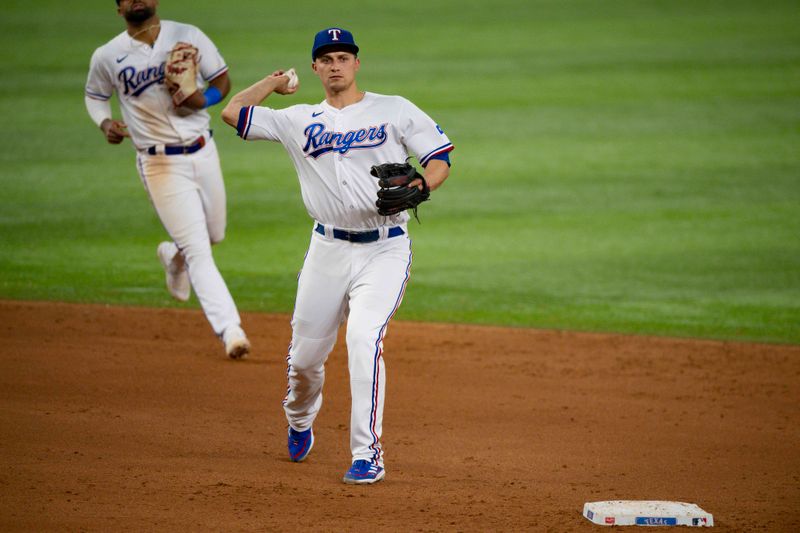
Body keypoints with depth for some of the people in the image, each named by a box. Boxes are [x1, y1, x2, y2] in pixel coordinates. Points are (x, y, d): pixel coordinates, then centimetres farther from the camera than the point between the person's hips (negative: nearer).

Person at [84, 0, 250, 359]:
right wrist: (105, 123, -6)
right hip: (160, 164, -3)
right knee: (198, 251, -9)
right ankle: (230, 330, -12)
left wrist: (204, 99, -15)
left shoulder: (188, 36, 0)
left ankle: (173, 256, 51)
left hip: (203, 152, 3)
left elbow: (223, 80, 7)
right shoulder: (108, 57, -2)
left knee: (214, 235, 18)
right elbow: (95, 96, 14)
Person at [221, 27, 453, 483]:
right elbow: (232, 112, 3)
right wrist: (276, 82, 14)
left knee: (364, 339, -23)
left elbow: (440, 159, 2)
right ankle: (300, 421, 42)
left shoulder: (395, 111, 3)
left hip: (385, 250, -3)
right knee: (306, 353, 8)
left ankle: (368, 455, -18)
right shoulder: (299, 120, 8)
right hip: (328, 250, 3)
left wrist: (419, 186, -19)